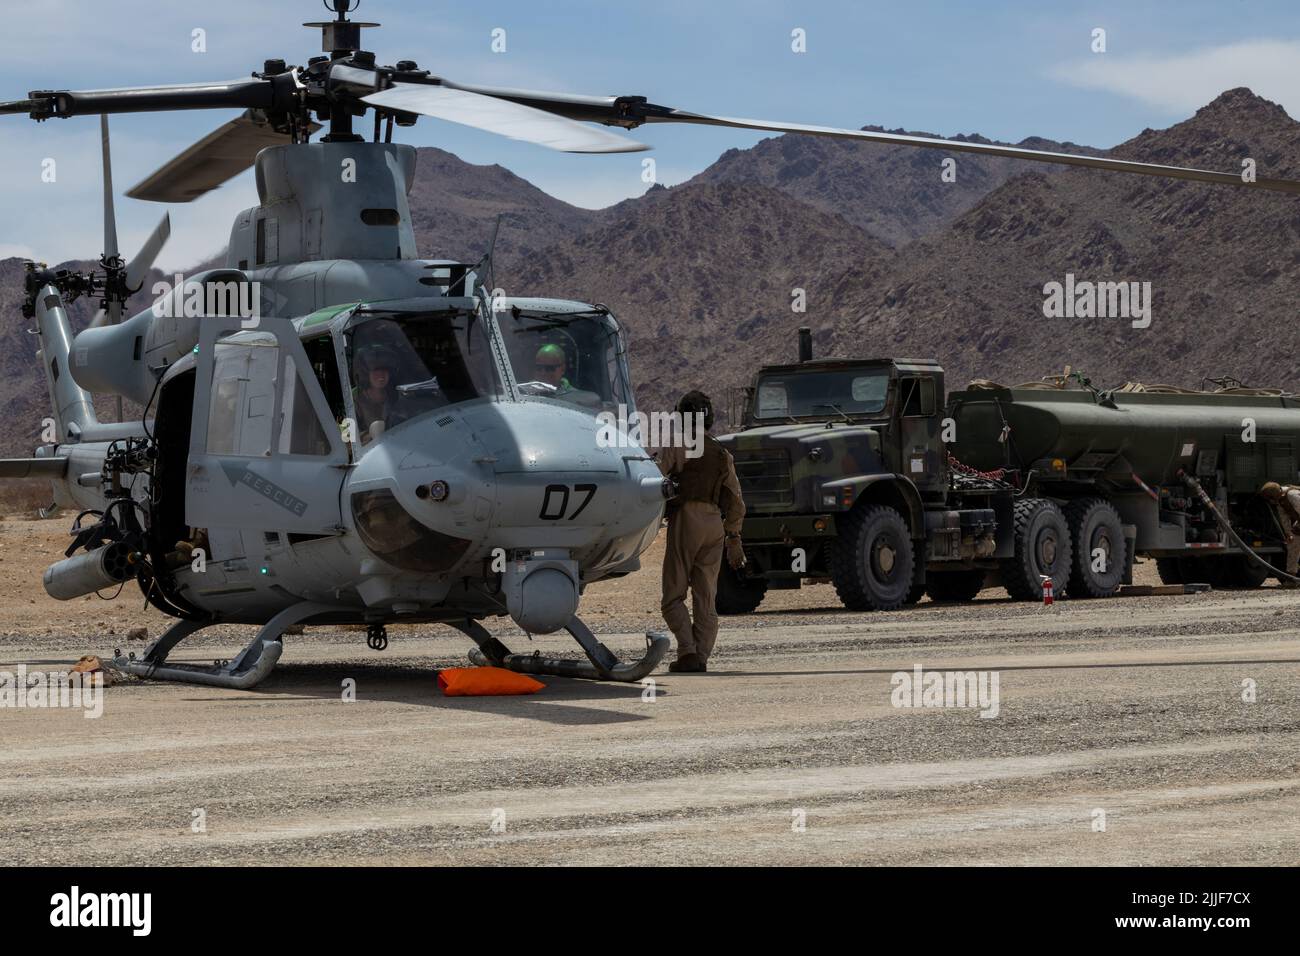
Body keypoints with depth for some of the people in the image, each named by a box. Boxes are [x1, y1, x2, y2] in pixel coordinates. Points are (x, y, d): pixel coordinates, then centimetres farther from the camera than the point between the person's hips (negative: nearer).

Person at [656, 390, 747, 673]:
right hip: (715, 524, 5)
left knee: (673, 595, -1)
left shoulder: (676, 447, 0)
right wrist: (734, 538, 22)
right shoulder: (723, 455, 17)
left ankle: (687, 651, -17)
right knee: (706, 598, 8)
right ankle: (702, 655, 0)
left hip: (686, 519, -5)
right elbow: (735, 502, 18)